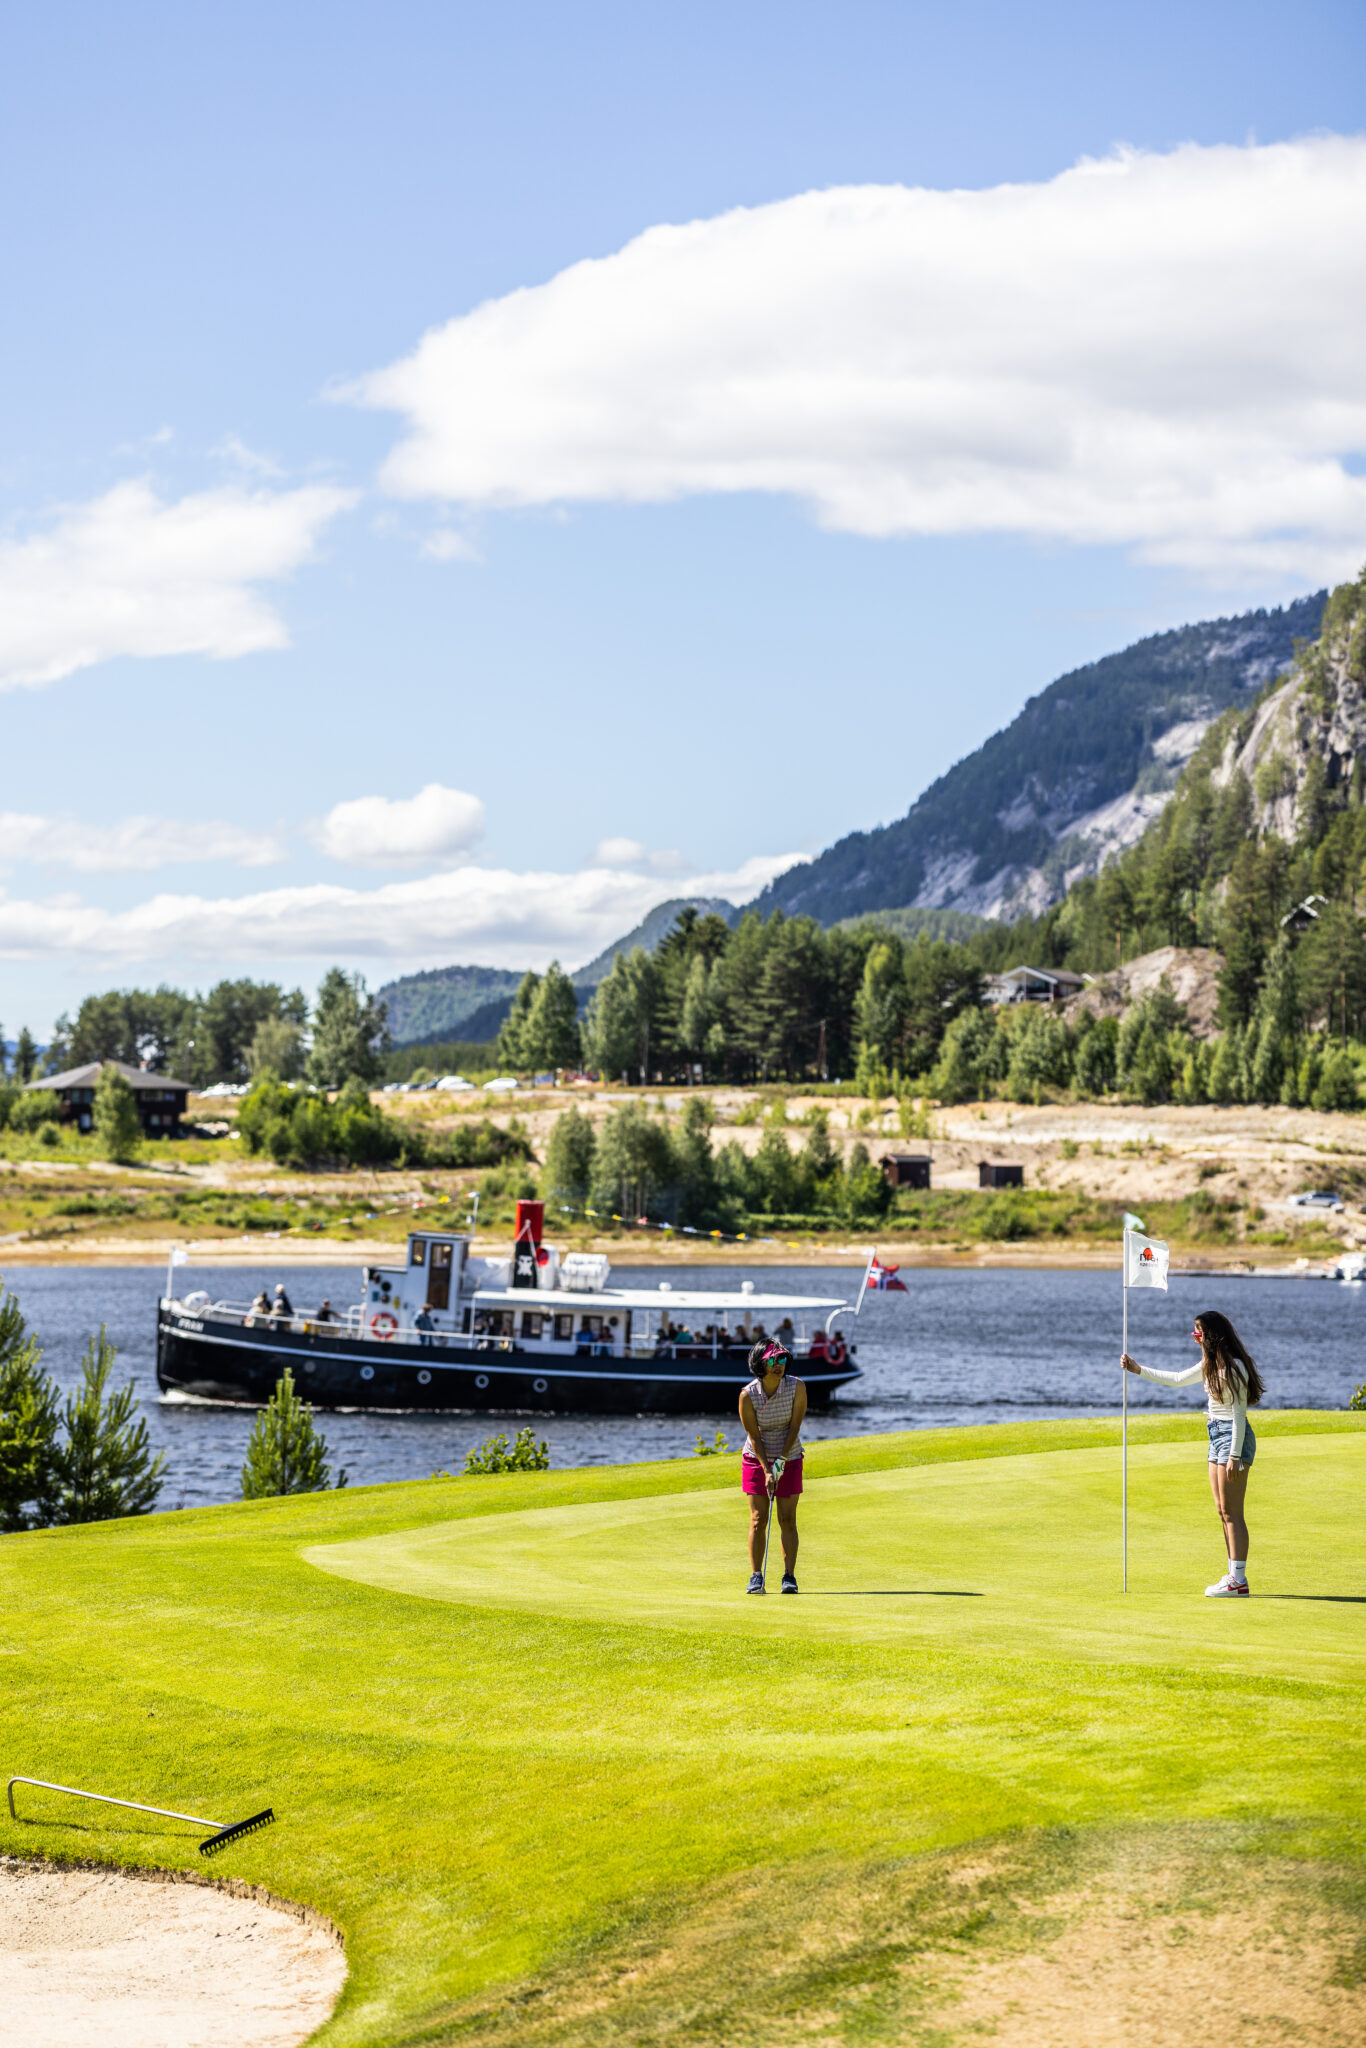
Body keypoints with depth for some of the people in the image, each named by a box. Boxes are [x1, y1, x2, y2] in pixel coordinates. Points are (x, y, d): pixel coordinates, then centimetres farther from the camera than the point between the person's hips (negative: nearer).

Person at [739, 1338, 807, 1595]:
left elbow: (794, 1426, -10)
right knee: (758, 1520, -4)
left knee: (787, 1519, -3)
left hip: (789, 1459, 1)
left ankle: (789, 1576, 0)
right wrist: (767, 1470, -18)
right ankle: (756, 1577, -1)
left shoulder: (796, 1387, -13)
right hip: (756, 1459, -1)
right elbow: (754, 1436, -13)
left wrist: (782, 1460, -17)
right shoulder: (748, 1395, -16)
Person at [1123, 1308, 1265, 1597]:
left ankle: (1239, 1580, -10)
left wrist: (1235, 1455, -19)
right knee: (1223, 1511, 9)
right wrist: (1138, 1369, 26)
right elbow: (1177, 1379, 27)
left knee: (1232, 1512, -10)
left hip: (1233, 1437, -10)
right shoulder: (1211, 1364, 13)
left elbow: (1239, 1413, -17)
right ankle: (1233, 1575, 12)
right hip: (1217, 1436, 10)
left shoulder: (1234, 1367, -15)